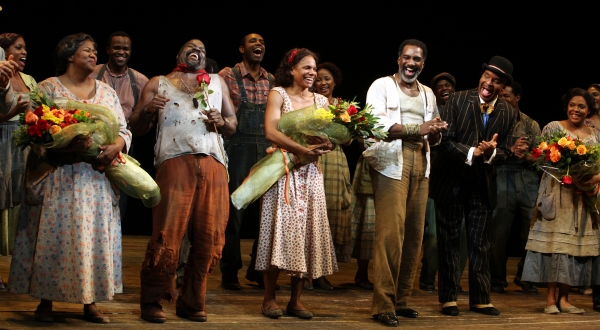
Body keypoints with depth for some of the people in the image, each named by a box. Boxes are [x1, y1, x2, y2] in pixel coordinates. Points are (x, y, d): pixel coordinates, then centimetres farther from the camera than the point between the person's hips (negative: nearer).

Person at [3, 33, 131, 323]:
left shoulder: (106, 92, 15)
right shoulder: (48, 88, 2)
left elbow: (123, 131, 11)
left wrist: (115, 147, -13)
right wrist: (69, 144, -25)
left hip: (96, 177, 4)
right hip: (57, 177, -4)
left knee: (94, 235, 1)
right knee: (53, 236, -3)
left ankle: (90, 302, 7)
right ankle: (46, 301, 5)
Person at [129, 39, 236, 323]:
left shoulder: (218, 82, 24)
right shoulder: (158, 84, 16)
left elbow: (233, 123, 25)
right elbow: (137, 128, 12)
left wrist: (222, 122, 2)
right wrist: (147, 111, -8)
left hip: (213, 164, 3)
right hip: (175, 162, -3)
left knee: (209, 238, -1)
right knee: (167, 236, -9)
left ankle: (191, 302, 11)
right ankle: (151, 301, 2)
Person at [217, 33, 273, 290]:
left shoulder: (272, 81, 12)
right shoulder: (227, 75, -1)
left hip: (266, 150, 4)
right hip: (237, 149, -4)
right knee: (234, 211, -1)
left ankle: (258, 269, 18)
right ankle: (230, 272, 8)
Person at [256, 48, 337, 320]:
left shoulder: (321, 101, 13)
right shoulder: (278, 94, 0)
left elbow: (333, 137, 8)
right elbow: (271, 132, -13)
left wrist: (325, 144, -16)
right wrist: (303, 150, -23)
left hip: (311, 173, 4)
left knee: (307, 231, 0)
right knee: (280, 229, -8)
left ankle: (296, 299, 5)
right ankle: (269, 298, -1)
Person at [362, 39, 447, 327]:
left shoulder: (428, 94, 20)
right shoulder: (381, 86, 1)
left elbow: (432, 137, 20)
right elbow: (378, 125, -12)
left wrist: (435, 133, -4)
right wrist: (418, 129, -19)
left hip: (420, 165, 6)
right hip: (390, 163, -6)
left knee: (414, 234, 4)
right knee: (390, 233, -12)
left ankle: (401, 299, 13)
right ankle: (383, 304, -9)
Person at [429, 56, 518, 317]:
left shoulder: (508, 113, -1)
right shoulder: (457, 101, -9)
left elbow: (503, 152, 0)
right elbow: (445, 140, -13)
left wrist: (491, 152, -22)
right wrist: (471, 152, -26)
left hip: (482, 184, 2)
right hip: (451, 181, -2)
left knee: (480, 244, 7)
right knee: (449, 241, 5)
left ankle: (480, 299, 14)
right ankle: (448, 298, 13)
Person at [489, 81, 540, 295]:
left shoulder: (531, 125, 11)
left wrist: (525, 156, -13)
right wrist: (511, 151, -16)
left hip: (527, 181, 2)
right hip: (501, 179, -2)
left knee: (530, 232, 2)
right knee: (499, 233, -2)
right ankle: (497, 280, 10)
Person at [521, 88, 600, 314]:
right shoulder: (552, 128, 0)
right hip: (556, 193, -4)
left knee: (577, 244, 3)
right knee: (555, 243, -7)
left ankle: (564, 298, 8)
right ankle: (551, 298, -3)